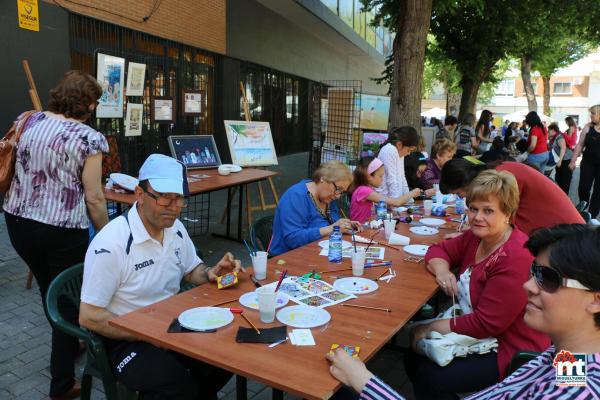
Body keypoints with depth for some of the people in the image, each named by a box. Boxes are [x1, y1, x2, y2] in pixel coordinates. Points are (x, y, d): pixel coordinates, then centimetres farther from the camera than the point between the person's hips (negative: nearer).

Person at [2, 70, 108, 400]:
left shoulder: (27, 121, 3)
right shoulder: (88, 138, -14)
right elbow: (93, 198, -14)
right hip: (62, 231, -6)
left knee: (49, 290, 26)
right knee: (69, 299, 11)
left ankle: (66, 347, 50)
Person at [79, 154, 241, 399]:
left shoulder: (175, 228, -1)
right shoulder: (111, 244, -22)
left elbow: (191, 270, 16)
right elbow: (88, 317, -18)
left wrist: (210, 274, -8)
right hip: (126, 340, -6)